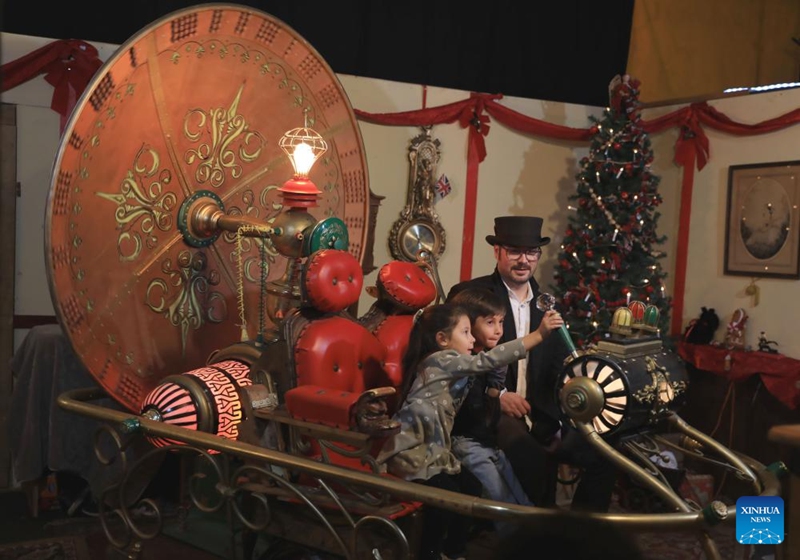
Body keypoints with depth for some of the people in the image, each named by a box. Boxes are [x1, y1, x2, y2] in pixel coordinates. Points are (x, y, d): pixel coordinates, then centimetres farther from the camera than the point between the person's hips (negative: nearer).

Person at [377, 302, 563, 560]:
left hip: (432, 449, 10)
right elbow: (488, 361, -24)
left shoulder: (451, 367, 15)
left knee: (471, 486, 6)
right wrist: (539, 333, -26)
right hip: (411, 450, -10)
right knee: (448, 493, -20)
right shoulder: (440, 360, -16)